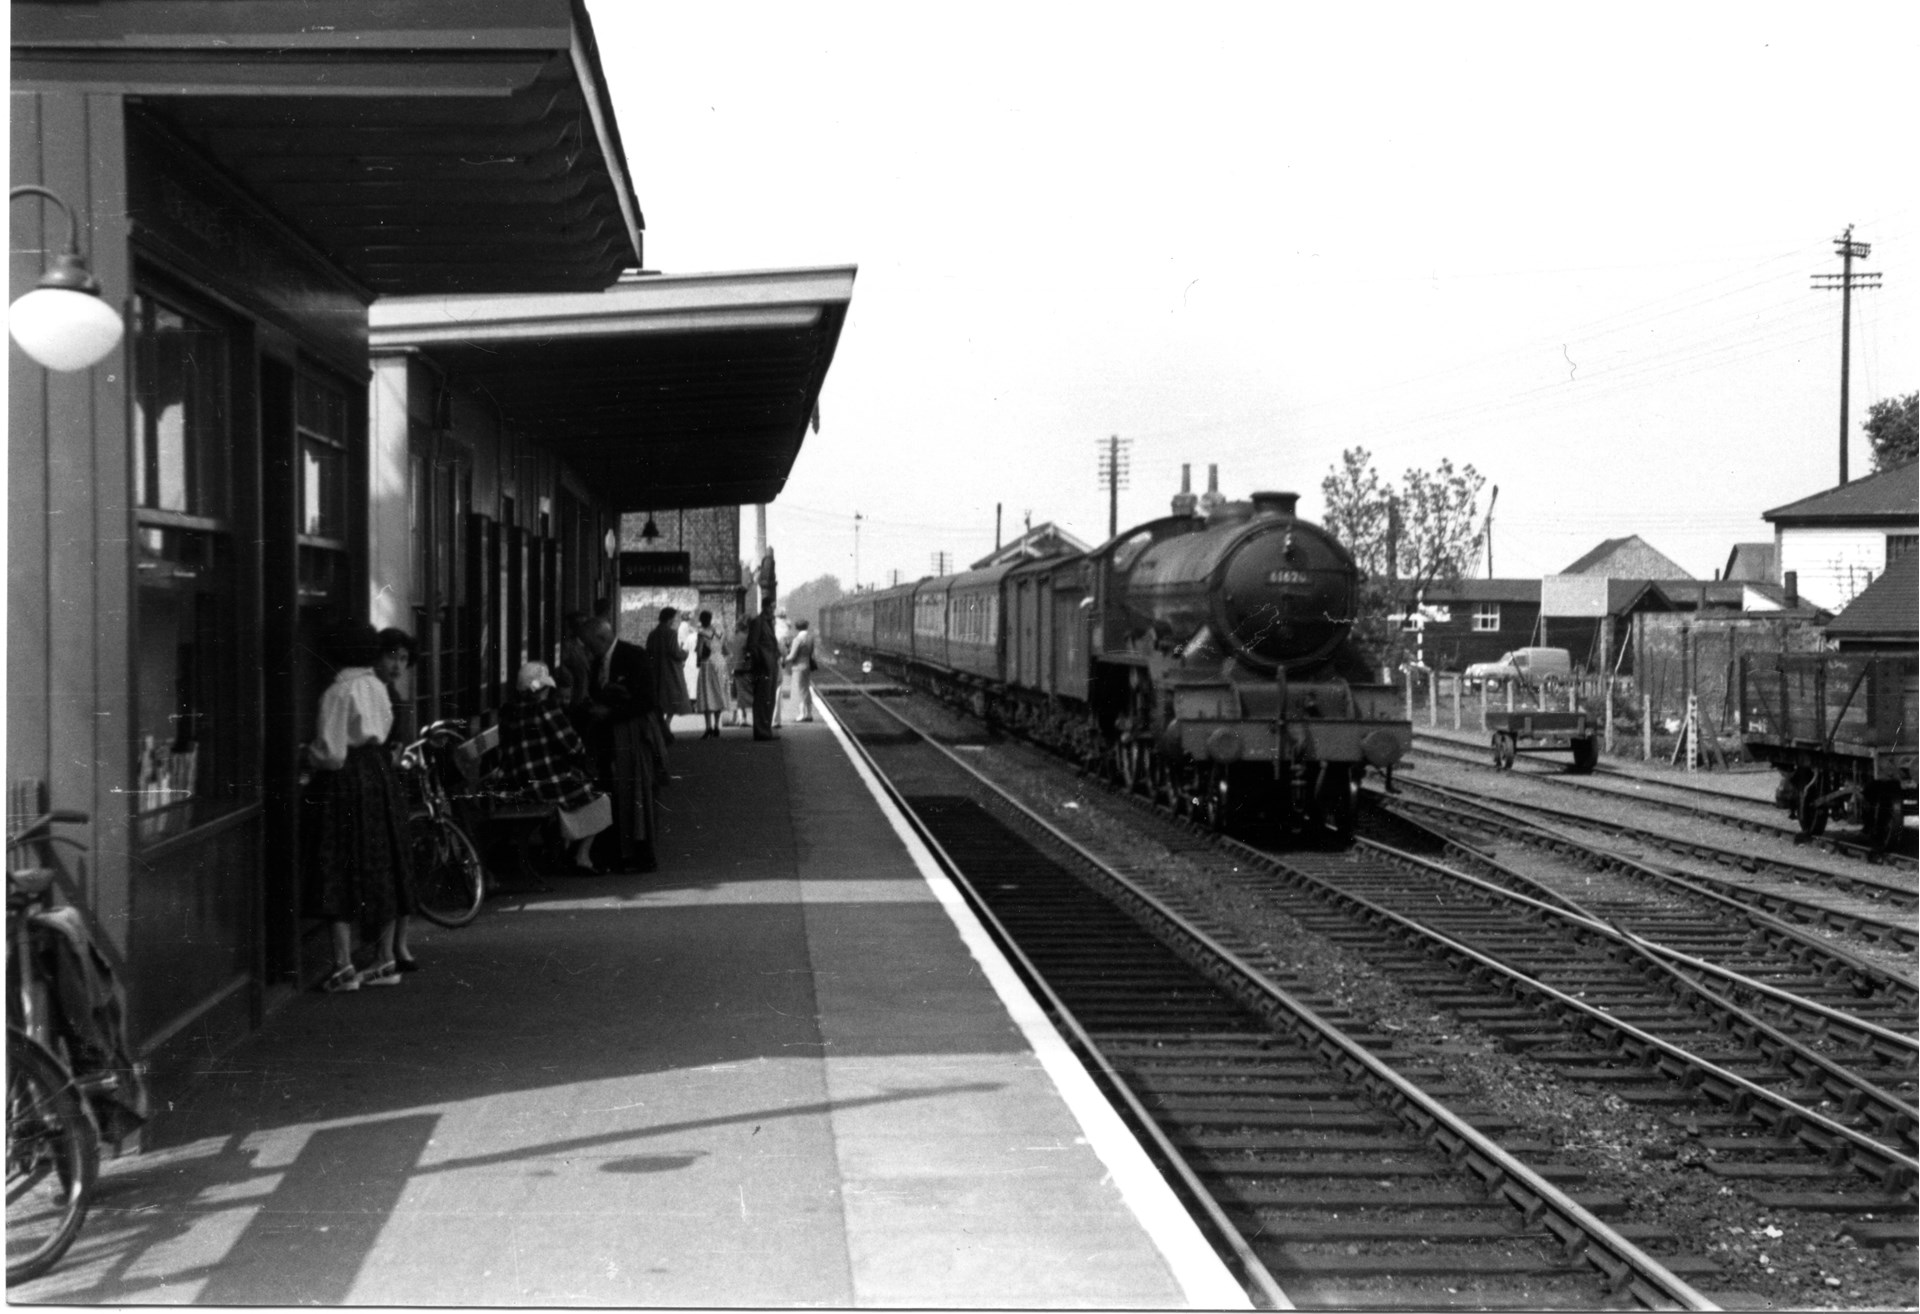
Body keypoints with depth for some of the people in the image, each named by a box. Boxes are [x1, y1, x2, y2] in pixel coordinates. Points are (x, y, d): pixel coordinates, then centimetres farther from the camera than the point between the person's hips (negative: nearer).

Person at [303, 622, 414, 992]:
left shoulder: (338, 693, -15)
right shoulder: (377, 687, 7)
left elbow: (331, 753, -17)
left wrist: (311, 754, 2)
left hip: (345, 782, -7)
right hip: (380, 777, 7)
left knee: (338, 874, -3)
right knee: (380, 869, 13)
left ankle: (344, 967, -6)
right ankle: (385, 961, 17)